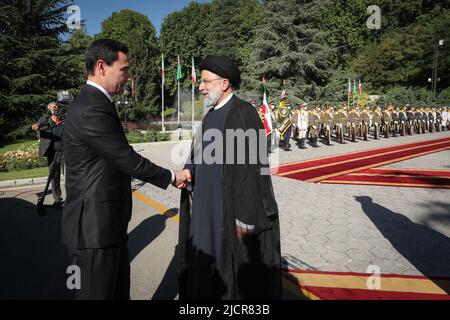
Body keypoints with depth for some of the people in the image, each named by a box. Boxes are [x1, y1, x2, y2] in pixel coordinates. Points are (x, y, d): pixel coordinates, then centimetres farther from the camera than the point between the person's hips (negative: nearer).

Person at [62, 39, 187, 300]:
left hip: (106, 222, 10)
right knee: (98, 293, 8)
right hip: (95, 226, -10)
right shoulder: (93, 110, -21)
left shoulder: (94, 103, 11)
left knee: (120, 291, 21)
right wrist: (171, 177, -4)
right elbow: (128, 160, -19)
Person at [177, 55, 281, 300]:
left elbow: (252, 168, -19)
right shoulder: (211, 115, 11)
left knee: (236, 268, 8)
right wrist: (189, 169, -3)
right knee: (208, 261, 19)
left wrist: (246, 218, -19)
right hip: (206, 207, 8)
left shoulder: (244, 115, -16)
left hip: (232, 210, -8)